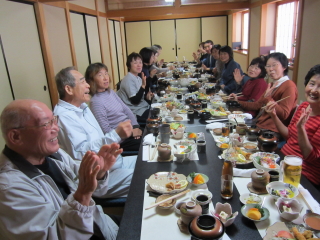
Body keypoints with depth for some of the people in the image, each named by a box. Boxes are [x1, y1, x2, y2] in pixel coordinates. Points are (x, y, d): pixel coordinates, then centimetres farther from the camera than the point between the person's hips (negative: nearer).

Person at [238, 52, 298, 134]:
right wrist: (238, 102, 16)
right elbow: (257, 105, 22)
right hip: (259, 126, 8)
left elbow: (283, 115, -17)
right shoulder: (272, 85, 20)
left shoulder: (289, 86, -9)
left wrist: (268, 98, -22)